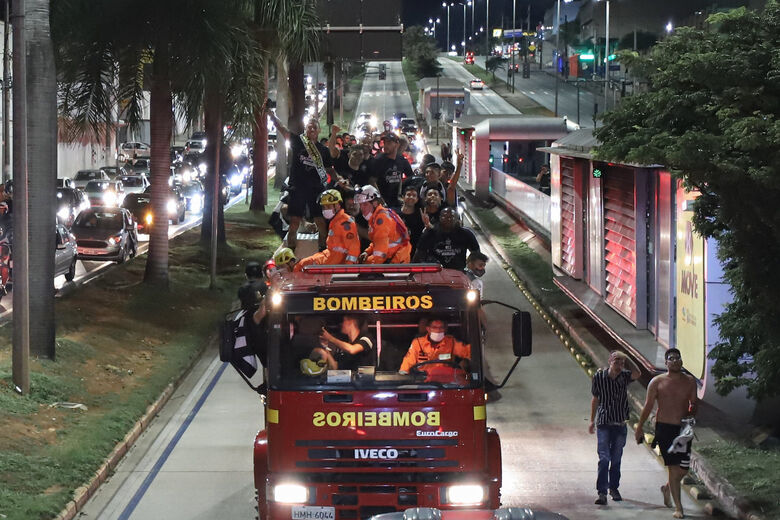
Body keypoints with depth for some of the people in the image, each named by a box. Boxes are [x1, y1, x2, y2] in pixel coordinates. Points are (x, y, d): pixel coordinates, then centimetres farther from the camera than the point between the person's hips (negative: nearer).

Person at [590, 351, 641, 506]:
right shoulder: (599, 377, -4)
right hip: (604, 423, -2)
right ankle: (602, 492, -12)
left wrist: (626, 361, -17)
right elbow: (595, 399, 7)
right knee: (604, 458, -11)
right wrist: (592, 421, 9)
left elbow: (637, 374, -25)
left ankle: (614, 488, 28)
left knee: (616, 459, 12)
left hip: (620, 423, 2)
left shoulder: (624, 377, -2)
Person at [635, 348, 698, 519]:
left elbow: (694, 403, 14)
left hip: (683, 428, 3)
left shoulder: (689, 381, 7)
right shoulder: (657, 382, 0)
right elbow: (648, 406, 5)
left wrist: (691, 414, -8)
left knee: (684, 468, 5)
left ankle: (667, 488, 38)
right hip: (664, 428, -3)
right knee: (673, 467, -8)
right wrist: (639, 428, 6)